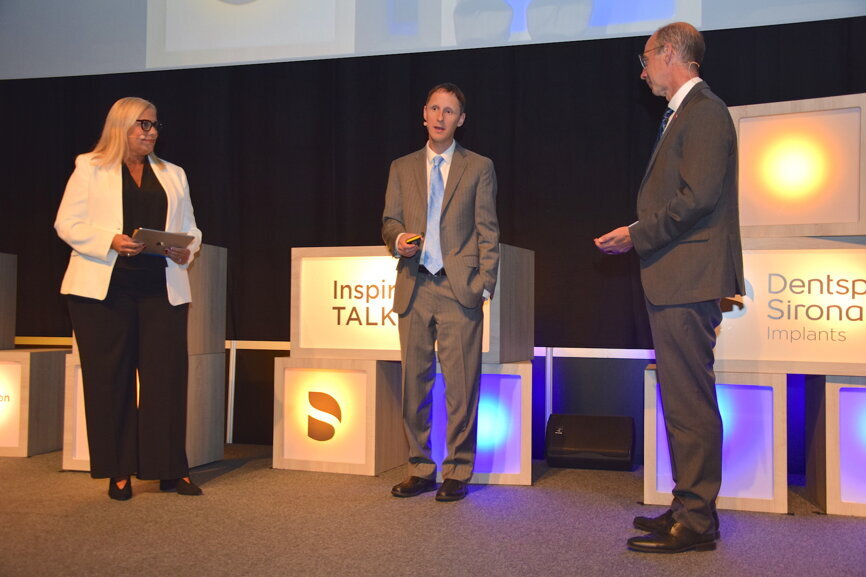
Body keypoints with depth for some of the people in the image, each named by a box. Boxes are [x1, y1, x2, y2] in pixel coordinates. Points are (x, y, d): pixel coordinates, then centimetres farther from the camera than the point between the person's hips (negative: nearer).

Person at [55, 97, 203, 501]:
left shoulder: (173, 175, 19)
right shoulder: (89, 168, 9)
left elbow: (190, 228, 17)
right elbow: (67, 224, 1)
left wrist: (187, 250, -6)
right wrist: (111, 241, -15)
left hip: (162, 288, 2)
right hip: (104, 287, -2)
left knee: (167, 374, -3)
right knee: (109, 377, 1)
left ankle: (171, 469, 5)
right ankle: (118, 472, 9)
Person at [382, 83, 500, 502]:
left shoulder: (479, 167, 10)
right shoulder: (402, 168, 17)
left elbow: (487, 231, 5)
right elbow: (389, 220, 15)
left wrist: (485, 283, -5)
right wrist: (397, 239, -8)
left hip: (458, 287, -2)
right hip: (414, 287, 3)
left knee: (460, 384, -4)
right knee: (414, 382, 5)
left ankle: (457, 472, 6)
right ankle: (421, 469, 15)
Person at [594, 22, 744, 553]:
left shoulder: (703, 111, -10)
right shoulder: (684, 113, 22)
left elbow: (698, 197, -20)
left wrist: (638, 235, -13)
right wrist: (640, 235, 12)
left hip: (688, 281, -11)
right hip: (675, 281, 11)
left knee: (690, 402, -6)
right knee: (683, 400, 14)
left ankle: (696, 521, 2)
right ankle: (689, 507, 24)